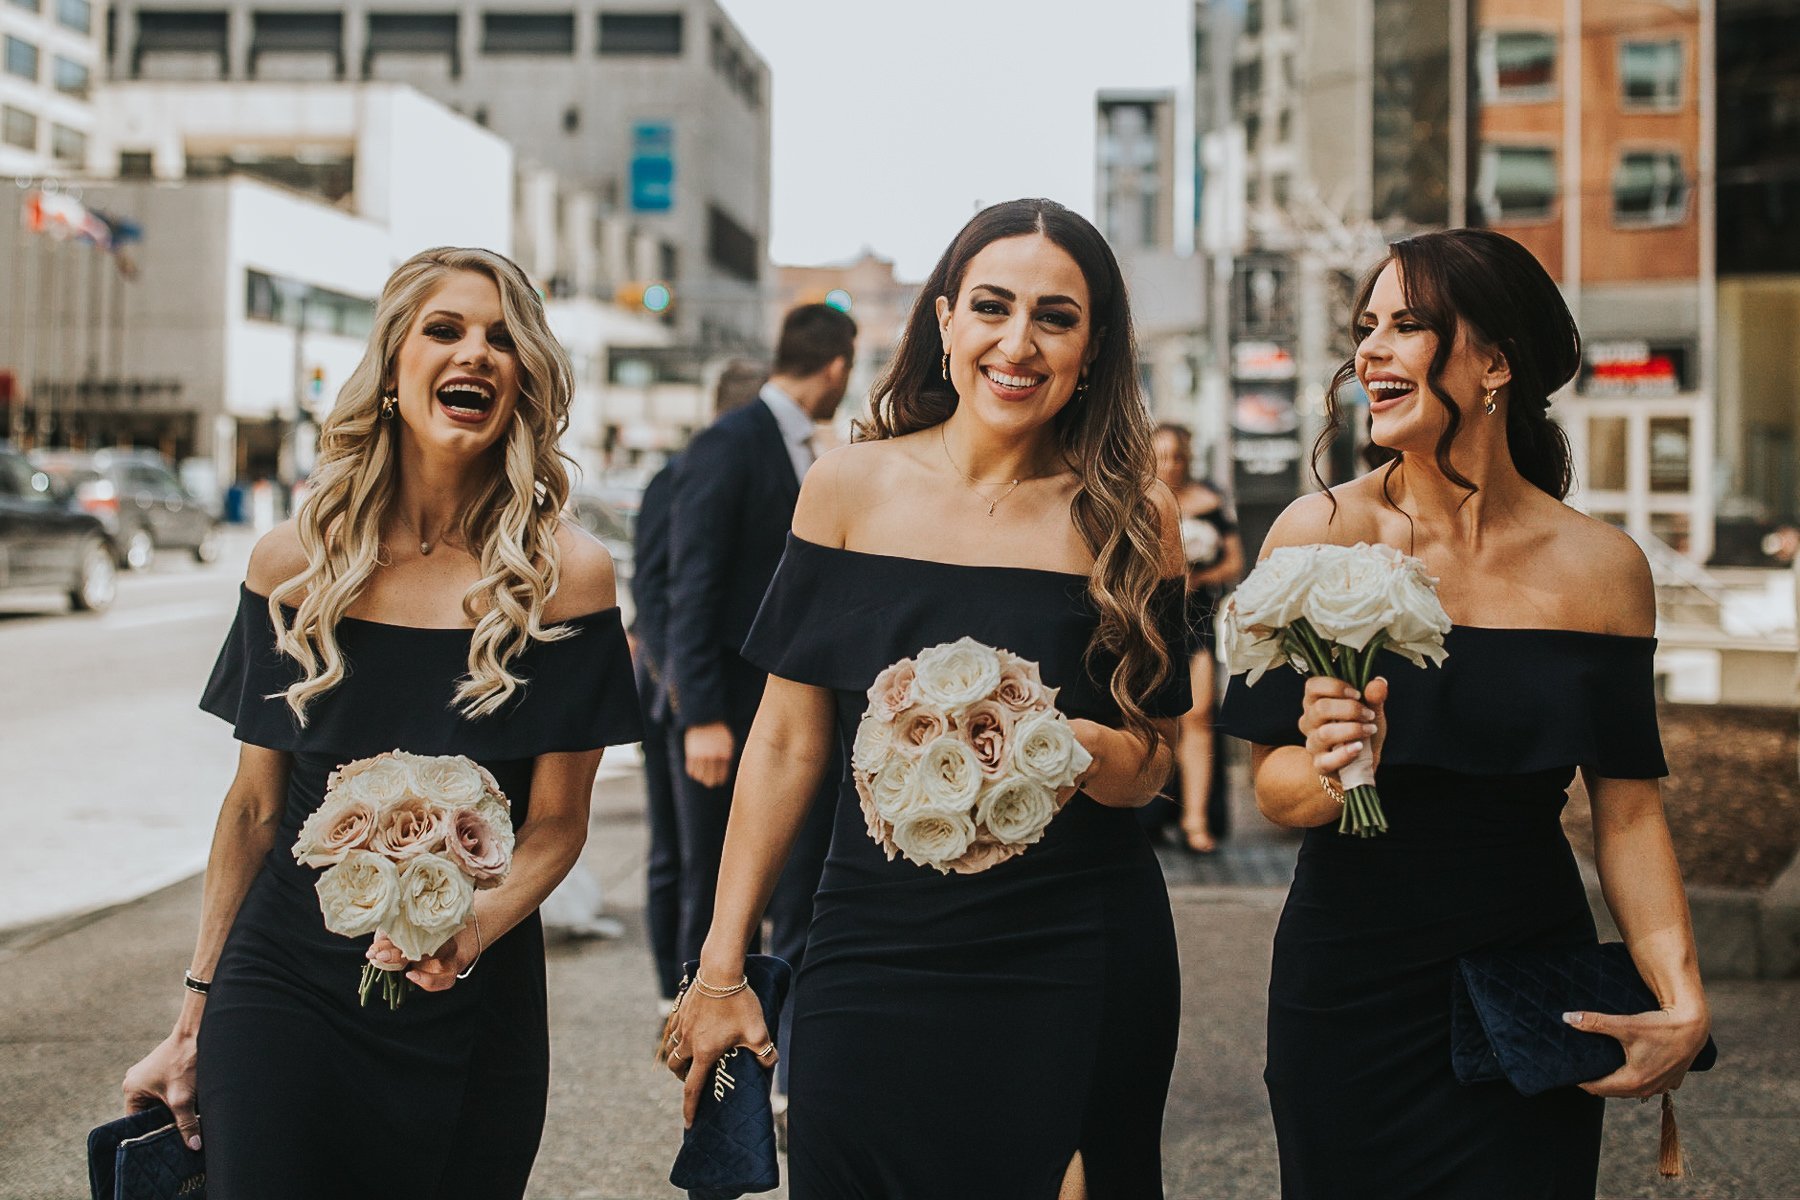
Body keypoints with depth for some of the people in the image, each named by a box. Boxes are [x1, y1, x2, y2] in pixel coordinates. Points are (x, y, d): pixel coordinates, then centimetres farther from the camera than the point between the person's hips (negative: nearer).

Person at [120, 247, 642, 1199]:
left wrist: (471, 931, -23)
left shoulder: (564, 573, -6)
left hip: (471, 1010, -1)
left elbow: (556, 823, -3)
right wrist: (194, 1020, 8)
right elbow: (255, 806, 6)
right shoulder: (296, 563, -1)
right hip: (283, 987, 1)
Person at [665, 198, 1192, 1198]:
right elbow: (787, 742, 3)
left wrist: (1075, 743, -21)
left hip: (1076, 966, 0)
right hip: (878, 954, 1)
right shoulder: (850, 489, 1)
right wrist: (722, 969, 2)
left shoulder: (1130, 517, -1)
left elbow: (1152, 764, 3)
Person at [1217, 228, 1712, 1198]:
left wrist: (1683, 1002, -10)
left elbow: (1626, 809, 1)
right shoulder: (1323, 535, -9)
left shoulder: (1600, 565, -4)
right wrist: (1331, 768, -28)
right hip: (1349, 985, -1)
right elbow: (1271, 790, -6)